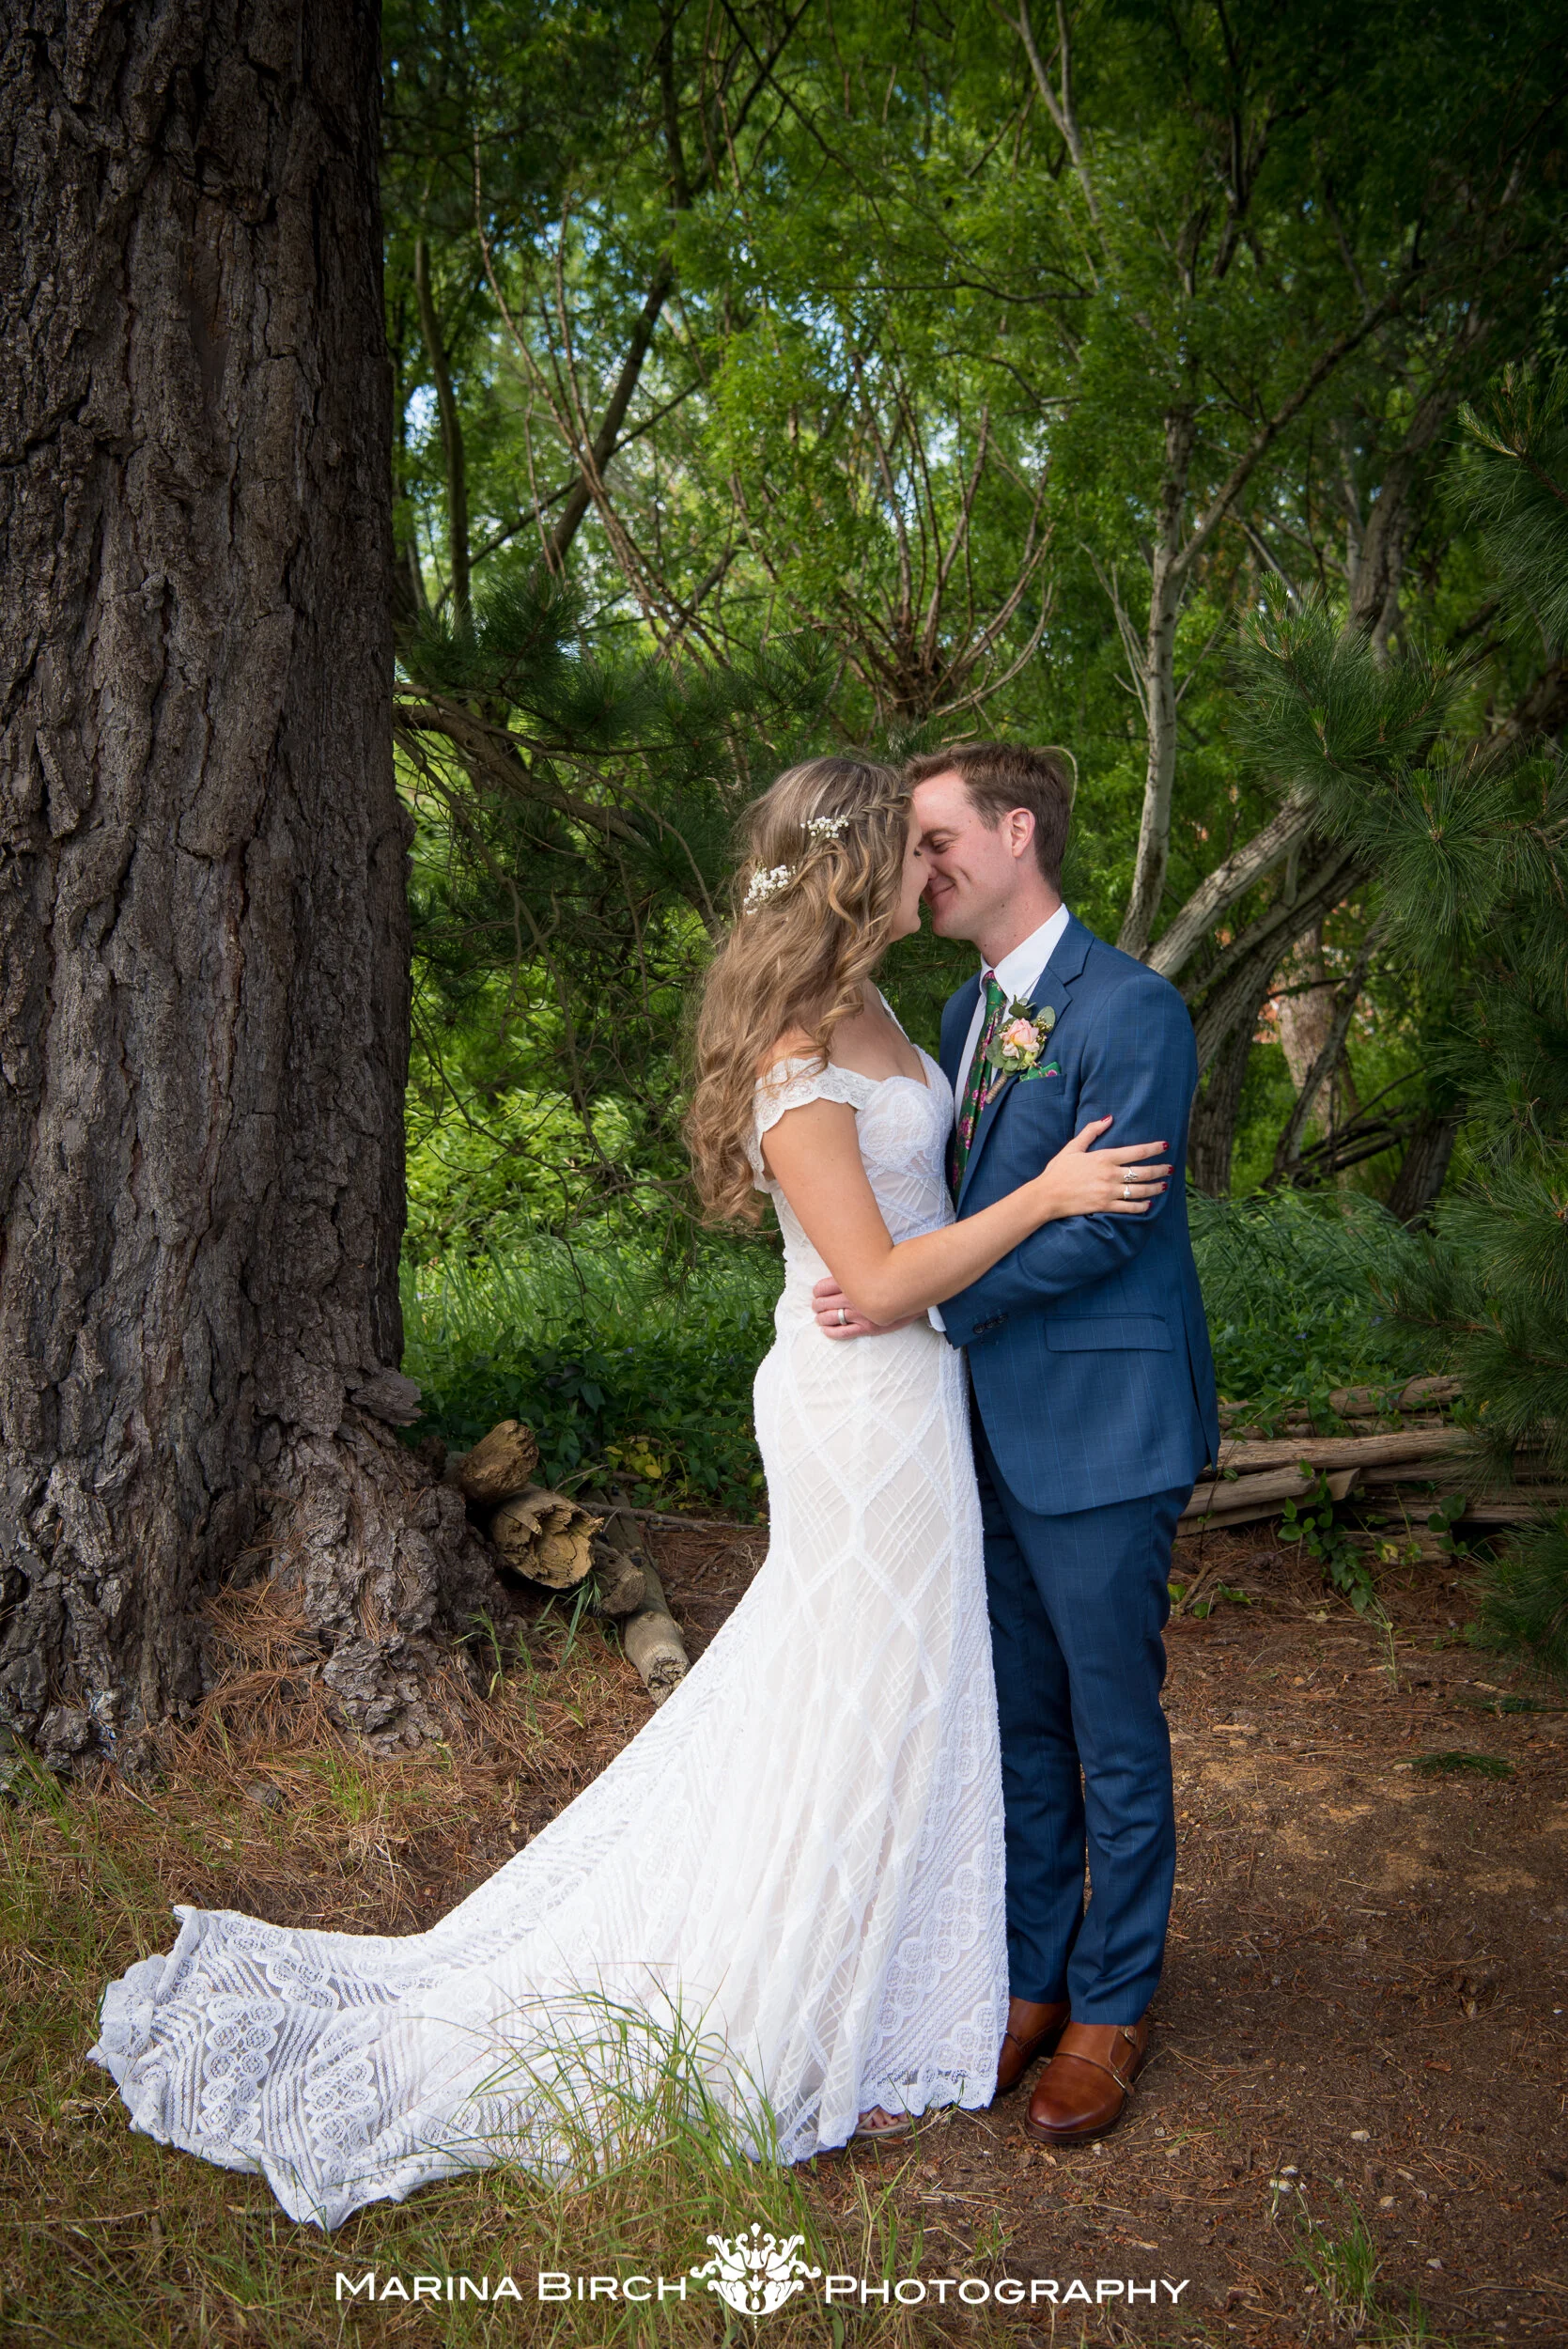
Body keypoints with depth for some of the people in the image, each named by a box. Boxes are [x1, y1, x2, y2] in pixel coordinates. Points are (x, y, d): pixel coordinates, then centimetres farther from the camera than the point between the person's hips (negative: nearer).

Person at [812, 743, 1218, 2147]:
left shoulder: (1131, 1011, -15)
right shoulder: (966, 1013, 12)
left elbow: (1102, 1225, -20)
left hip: (1100, 1430, -8)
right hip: (994, 1429, 8)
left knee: (1114, 1737, 7)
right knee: (1019, 1728, 17)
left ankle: (1111, 2008, 24)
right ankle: (1031, 1981, 33)